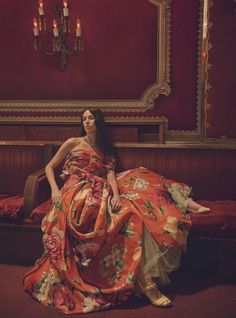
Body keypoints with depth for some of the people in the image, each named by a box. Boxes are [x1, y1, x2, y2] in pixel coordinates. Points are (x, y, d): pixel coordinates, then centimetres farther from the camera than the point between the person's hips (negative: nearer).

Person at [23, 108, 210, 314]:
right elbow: (49, 167, 11)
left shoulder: (105, 149, 21)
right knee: (128, 213, -29)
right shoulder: (73, 143, 12)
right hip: (78, 193, -6)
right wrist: (55, 190, -8)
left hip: (100, 193, 6)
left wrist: (116, 195, -17)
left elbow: (110, 174, 4)